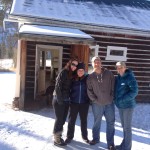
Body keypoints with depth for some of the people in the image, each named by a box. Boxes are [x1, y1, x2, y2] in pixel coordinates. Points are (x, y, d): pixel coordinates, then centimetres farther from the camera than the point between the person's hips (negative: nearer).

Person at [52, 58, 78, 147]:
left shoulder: (72, 75, 10)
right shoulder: (63, 73, -12)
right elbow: (57, 87, -16)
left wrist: (68, 98, 5)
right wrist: (60, 100, -17)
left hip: (66, 100, 7)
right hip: (59, 100, -7)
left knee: (63, 119, 12)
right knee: (59, 119, -2)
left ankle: (58, 136, 27)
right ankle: (57, 139, 10)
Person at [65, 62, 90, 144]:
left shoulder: (87, 78, -5)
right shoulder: (72, 78, -5)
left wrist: (89, 98, -3)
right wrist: (70, 97, -2)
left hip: (84, 103, 0)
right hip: (74, 102, 0)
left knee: (84, 120, 13)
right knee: (71, 120, 7)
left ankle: (84, 136, 29)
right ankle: (69, 136, 23)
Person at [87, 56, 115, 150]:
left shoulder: (109, 73, -3)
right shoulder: (90, 77, -3)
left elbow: (114, 86, 1)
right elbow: (89, 91, -2)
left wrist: (112, 97, -4)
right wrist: (95, 100, -7)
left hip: (109, 103, 0)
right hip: (97, 104, 0)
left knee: (110, 123, 5)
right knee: (97, 122, 15)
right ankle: (96, 138, 35)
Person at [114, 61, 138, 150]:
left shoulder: (130, 77, -15)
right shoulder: (118, 78, 5)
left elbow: (134, 91, -21)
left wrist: (122, 100, -21)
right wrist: (116, 99, 2)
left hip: (128, 105, -7)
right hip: (120, 106, 7)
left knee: (127, 127, 2)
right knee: (124, 126, 17)